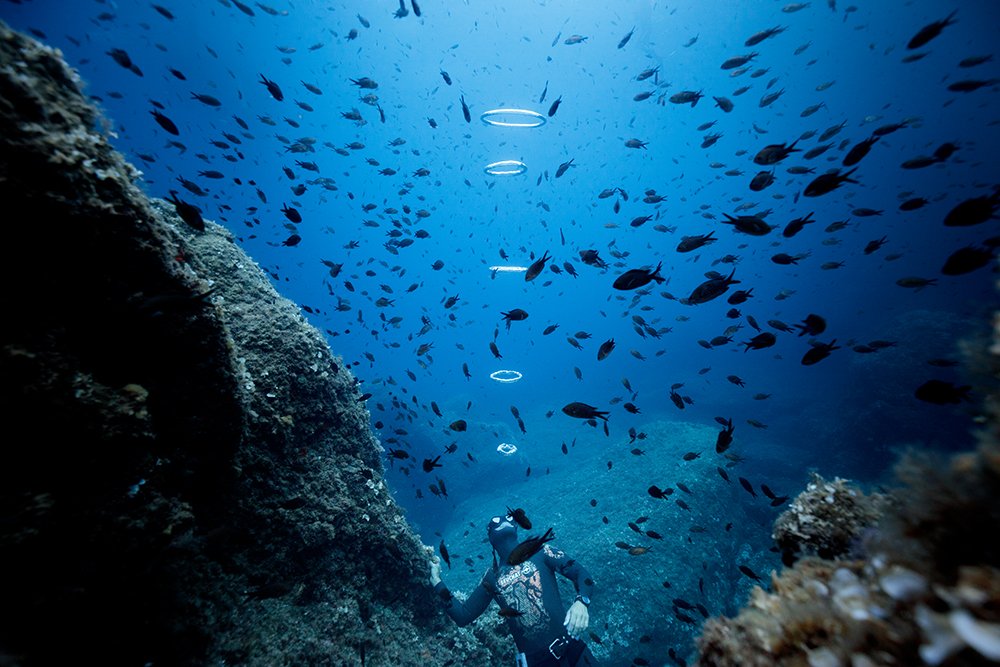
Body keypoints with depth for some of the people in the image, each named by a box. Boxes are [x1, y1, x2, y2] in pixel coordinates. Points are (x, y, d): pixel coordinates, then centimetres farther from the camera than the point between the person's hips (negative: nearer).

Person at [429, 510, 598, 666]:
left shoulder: (540, 552, -2)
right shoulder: (492, 577, 5)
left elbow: (580, 572, -6)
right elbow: (463, 617, 10)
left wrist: (581, 602, -26)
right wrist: (437, 582, 2)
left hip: (570, 647, -1)